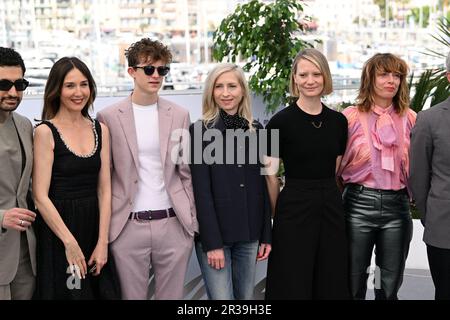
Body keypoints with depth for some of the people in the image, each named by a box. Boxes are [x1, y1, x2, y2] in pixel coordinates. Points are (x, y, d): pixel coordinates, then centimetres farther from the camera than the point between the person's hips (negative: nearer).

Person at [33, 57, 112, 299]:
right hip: (57, 228, -4)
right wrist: (70, 243, -14)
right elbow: (40, 196, -12)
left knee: (94, 291, 13)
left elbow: (104, 189, 3)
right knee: (65, 292, 5)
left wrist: (102, 242, -4)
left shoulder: (100, 130, 6)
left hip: (94, 225, 5)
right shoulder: (45, 132, -8)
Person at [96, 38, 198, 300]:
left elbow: (186, 171, 8)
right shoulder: (109, 117, 0)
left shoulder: (180, 115, 6)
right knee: (131, 295, 8)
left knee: (172, 295, 11)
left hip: (174, 224, 2)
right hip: (128, 227, -1)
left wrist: (193, 220, 3)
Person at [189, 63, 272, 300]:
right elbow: (201, 191, -10)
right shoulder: (200, 131, -6)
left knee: (246, 297, 12)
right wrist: (212, 242, -15)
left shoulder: (256, 130, 7)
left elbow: (262, 185, 9)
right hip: (213, 233, -4)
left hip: (249, 233, 4)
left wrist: (266, 235, 6)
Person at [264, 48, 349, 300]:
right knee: (293, 287, 6)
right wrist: (277, 215, 2)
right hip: (294, 210, -4)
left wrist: (330, 198, 15)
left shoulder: (338, 121, 6)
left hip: (332, 210, 5)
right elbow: (270, 176, -2)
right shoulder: (281, 122, -8)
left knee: (332, 285, 12)